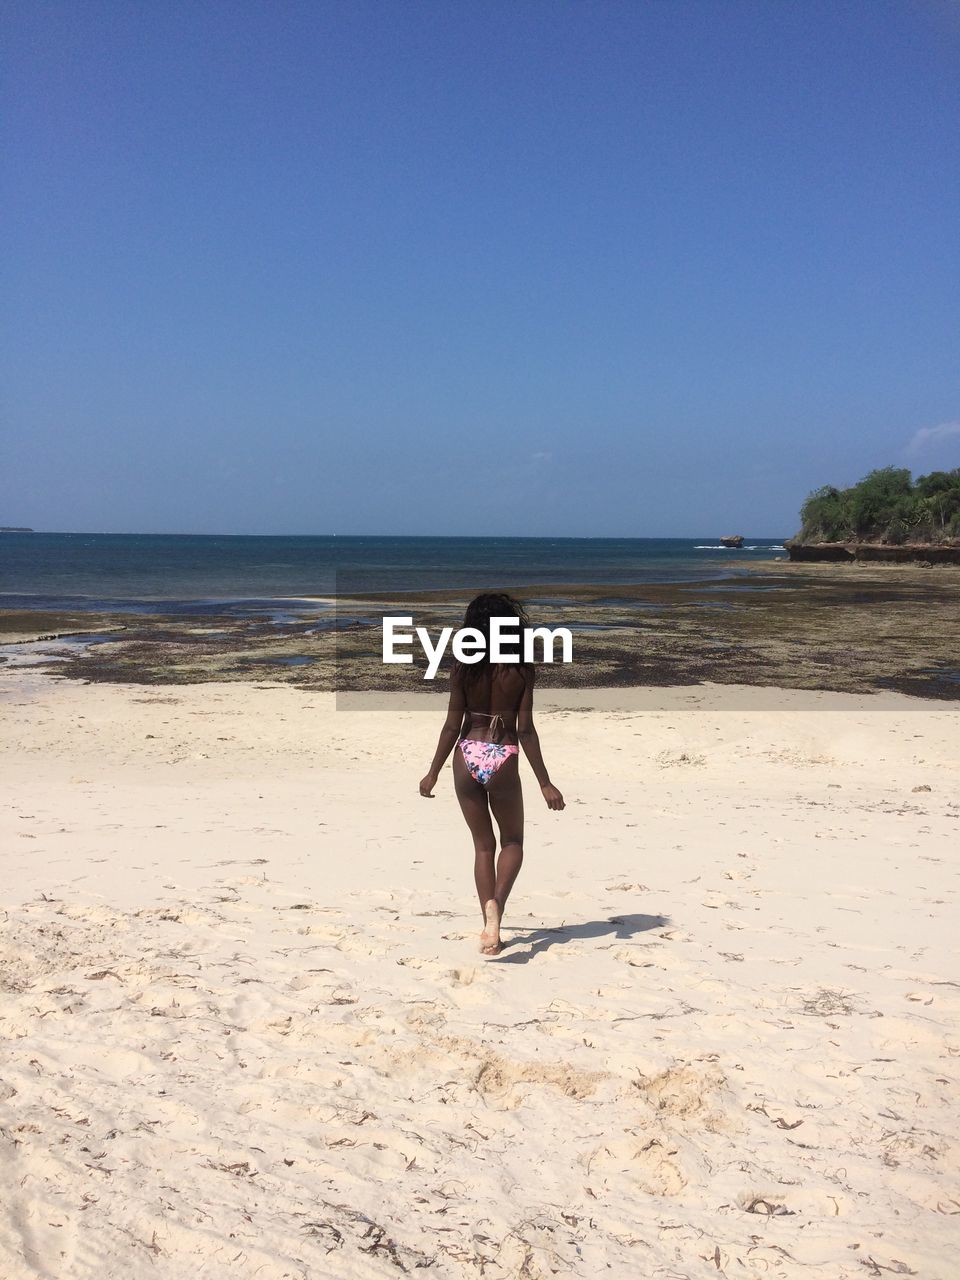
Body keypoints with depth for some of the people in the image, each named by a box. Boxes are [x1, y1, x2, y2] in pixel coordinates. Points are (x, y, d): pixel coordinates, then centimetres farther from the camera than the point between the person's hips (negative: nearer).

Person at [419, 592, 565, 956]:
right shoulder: (521, 670, -6)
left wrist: (433, 772, 9)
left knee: (483, 845, 17)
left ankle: (490, 928, 17)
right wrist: (545, 783, -2)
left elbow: (452, 725, -2)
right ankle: (496, 902, -10)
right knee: (512, 842, 17)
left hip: (467, 756, 2)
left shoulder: (463, 667, -2)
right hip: (503, 759, -2)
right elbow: (525, 730, -8)